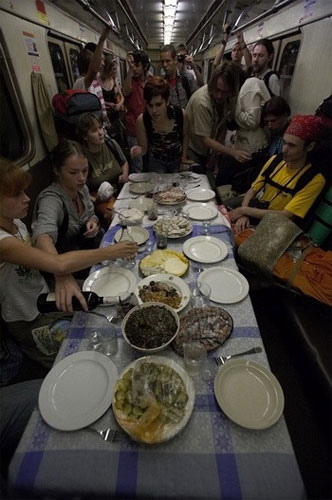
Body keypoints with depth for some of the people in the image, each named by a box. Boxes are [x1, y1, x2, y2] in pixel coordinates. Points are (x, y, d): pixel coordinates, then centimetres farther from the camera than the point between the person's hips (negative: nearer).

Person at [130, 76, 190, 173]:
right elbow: (144, 148, -13)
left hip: (178, 159, 2)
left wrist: (184, 157, -1)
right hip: (156, 161, -1)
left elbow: (185, 136, -1)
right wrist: (139, 150, -34)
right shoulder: (142, 120, -24)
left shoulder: (181, 114, -22)